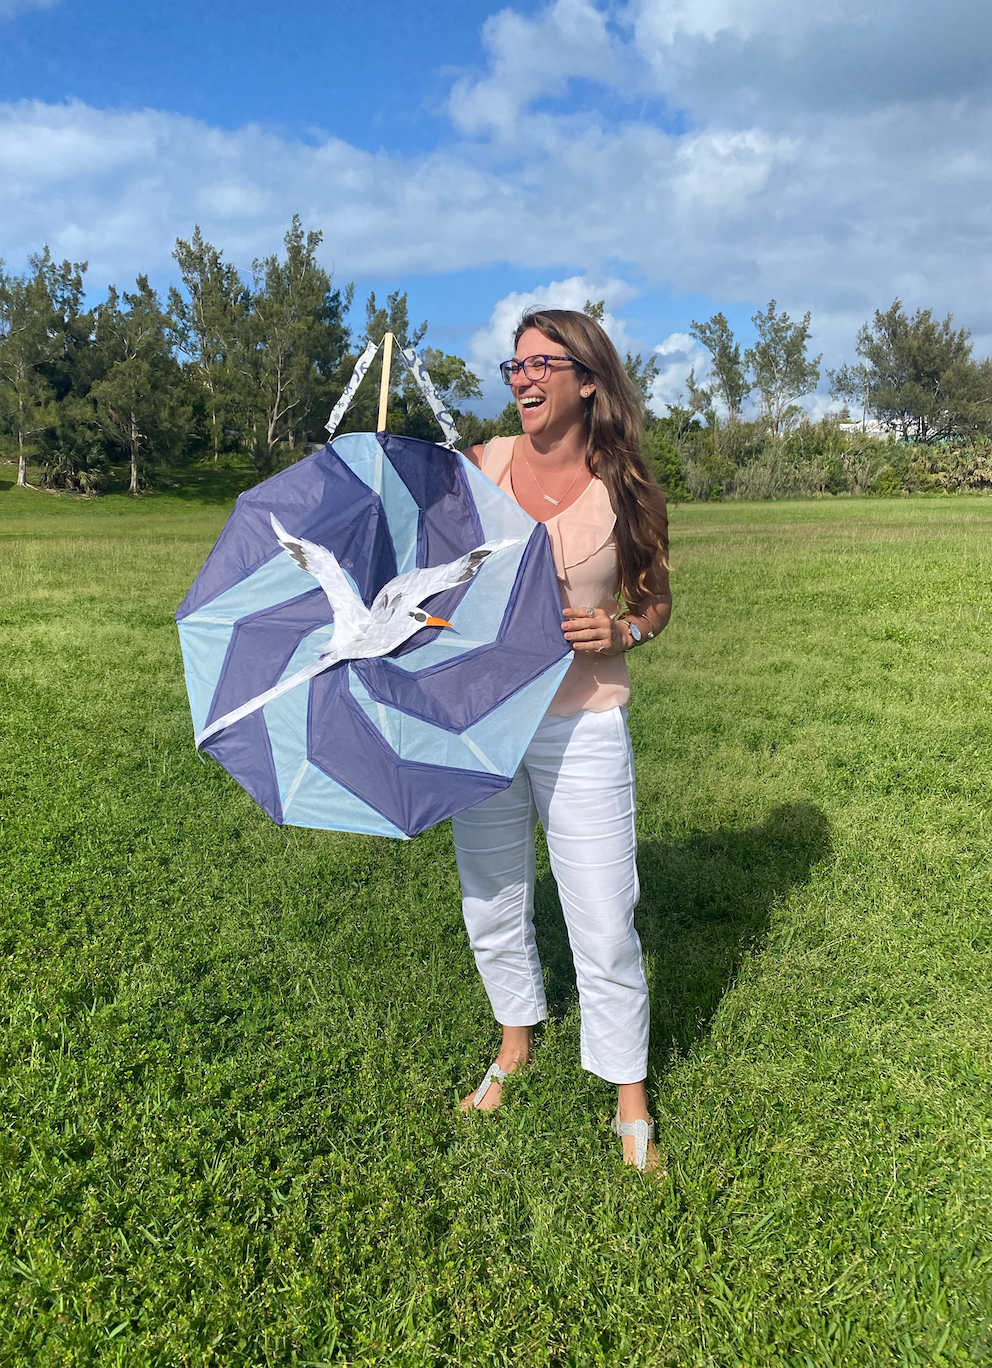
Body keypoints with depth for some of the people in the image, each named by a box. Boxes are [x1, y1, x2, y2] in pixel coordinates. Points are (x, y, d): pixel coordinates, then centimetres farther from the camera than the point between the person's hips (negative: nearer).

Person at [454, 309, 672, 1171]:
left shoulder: (623, 490, -4)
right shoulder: (482, 465, 1)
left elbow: (657, 598, 7)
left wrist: (623, 631, -14)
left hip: (582, 728, -3)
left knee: (605, 924, 1)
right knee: (493, 906, 17)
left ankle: (630, 1102, 25)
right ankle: (516, 1042, 45)